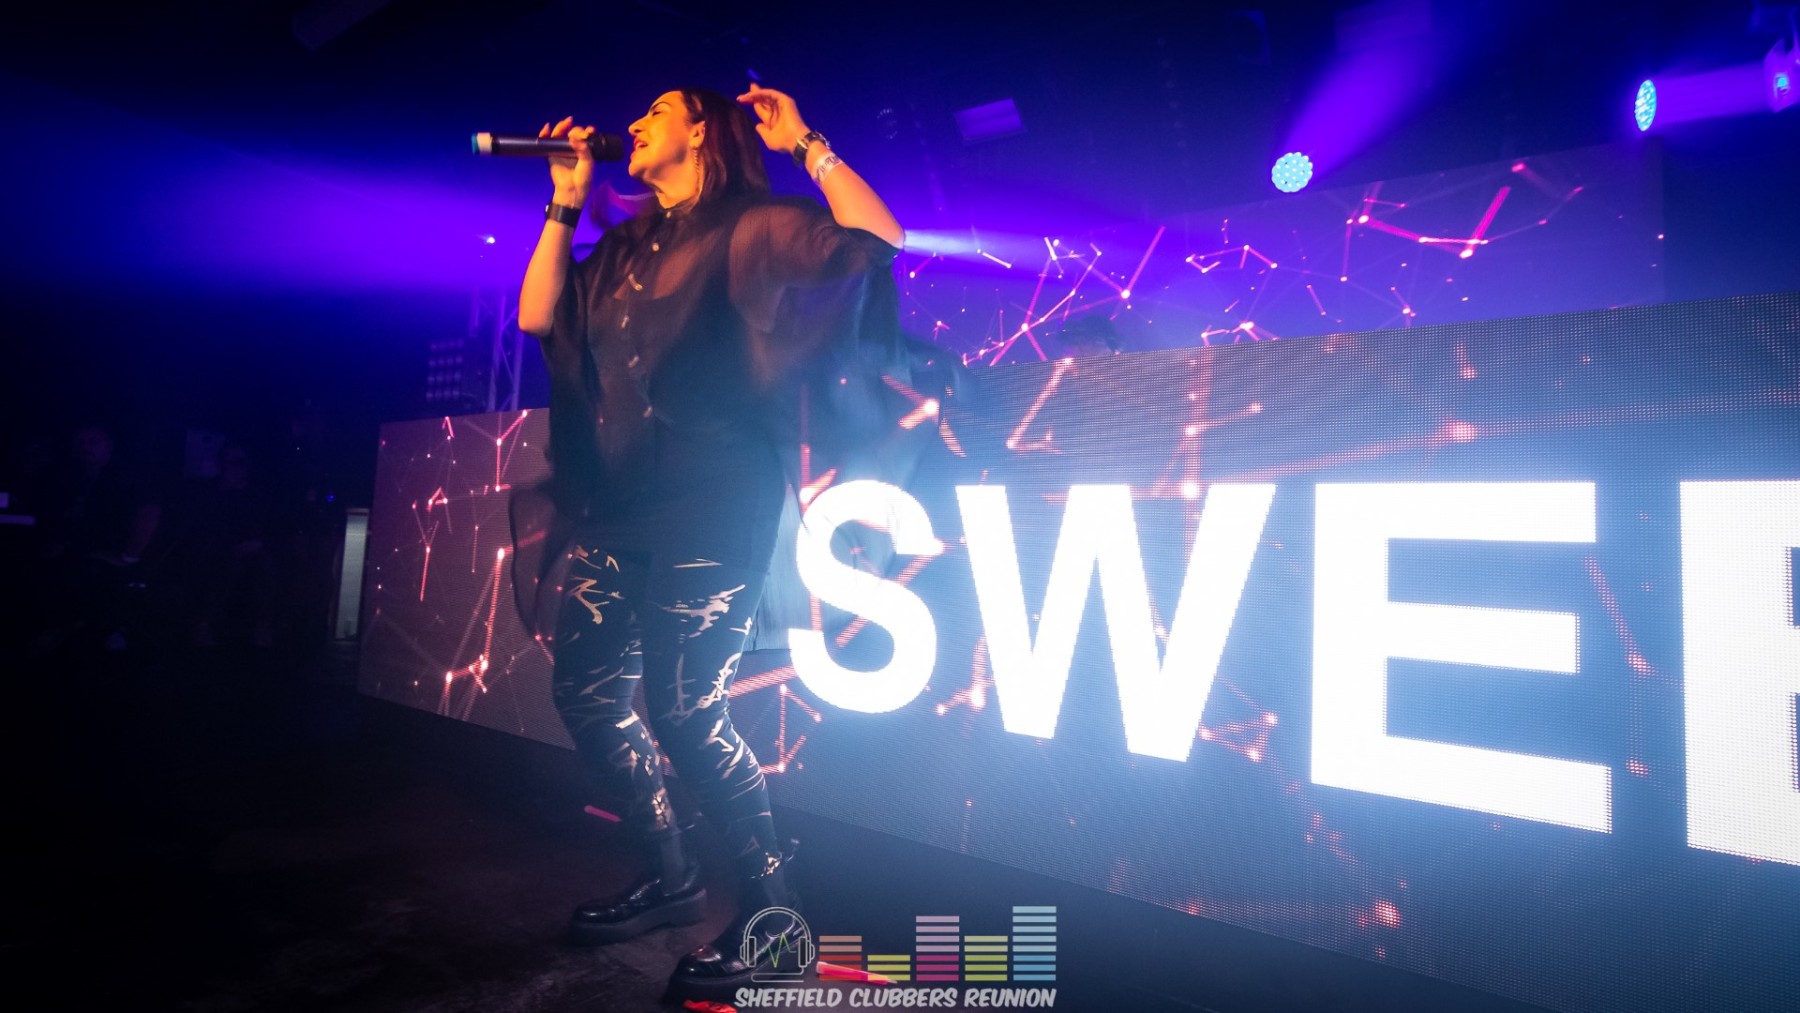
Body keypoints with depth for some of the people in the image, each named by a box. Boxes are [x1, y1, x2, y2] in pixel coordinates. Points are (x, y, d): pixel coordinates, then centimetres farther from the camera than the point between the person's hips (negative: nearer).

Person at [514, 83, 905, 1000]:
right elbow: (536, 319, 17)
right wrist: (565, 204, 17)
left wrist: (806, 145, -2)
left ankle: (769, 903, 9)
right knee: (586, 696, 8)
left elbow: (876, 243, -10)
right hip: (611, 506, 8)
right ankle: (671, 878, 25)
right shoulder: (622, 248, 20)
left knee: (684, 711, -12)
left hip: (708, 509, -8)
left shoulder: (752, 227, 0)